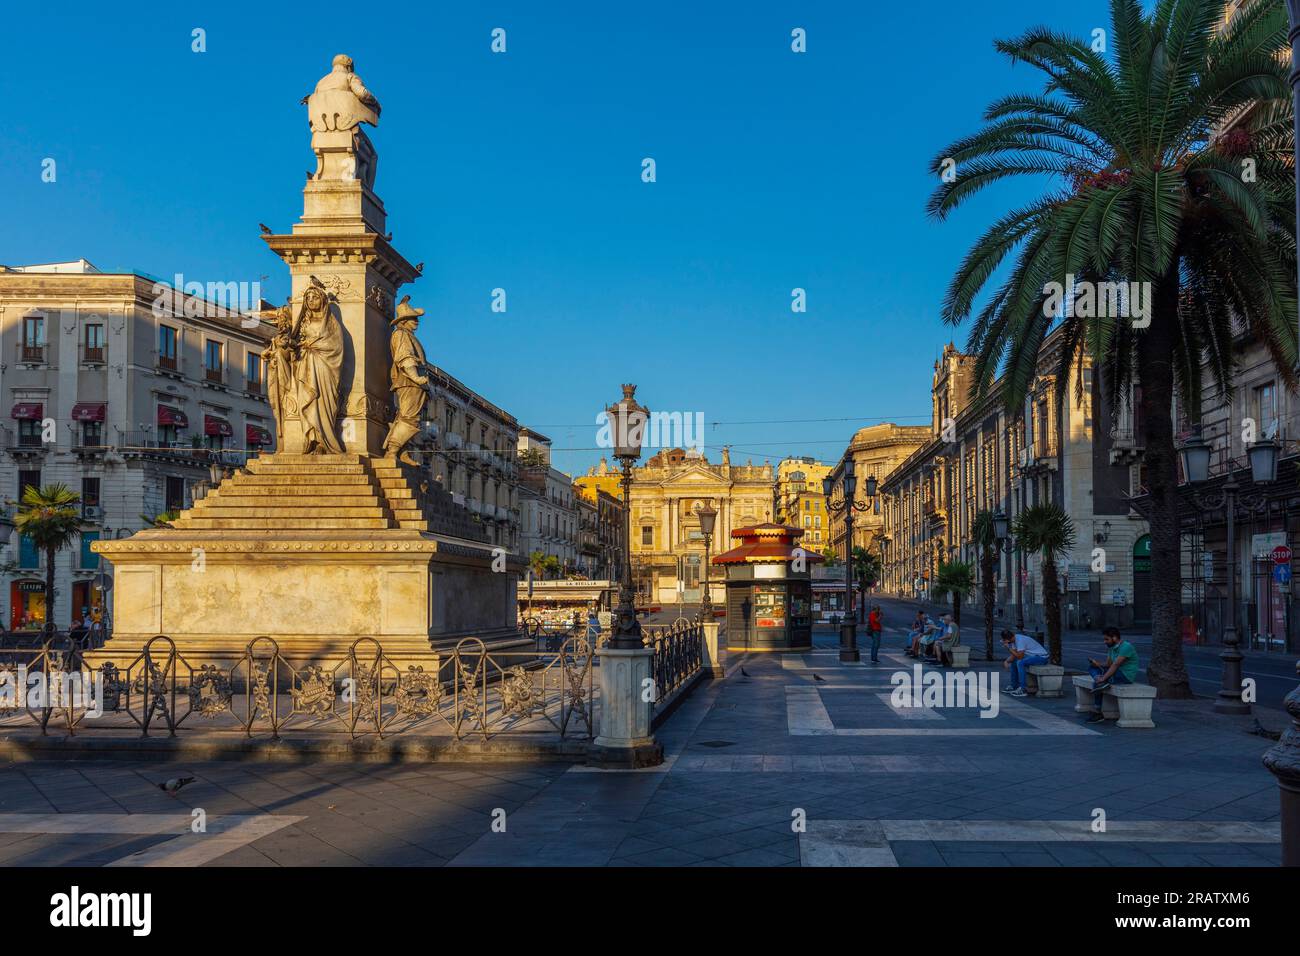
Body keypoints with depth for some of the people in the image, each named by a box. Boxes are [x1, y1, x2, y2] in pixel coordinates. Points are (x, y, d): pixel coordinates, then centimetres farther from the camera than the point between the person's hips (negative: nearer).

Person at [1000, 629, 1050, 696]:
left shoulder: (1020, 640, -26)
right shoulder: (1014, 639, 3)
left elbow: (1019, 656, -28)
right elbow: (1013, 656, 5)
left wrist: (1008, 647, -24)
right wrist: (1006, 661, -12)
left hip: (1042, 657, -10)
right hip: (1034, 656, 10)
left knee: (1020, 663, -28)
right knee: (1013, 662, 12)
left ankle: (1022, 690, -25)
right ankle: (1014, 687, 18)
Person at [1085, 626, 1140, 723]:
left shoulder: (1126, 647, -20)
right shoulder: (1111, 647, 9)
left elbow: (1115, 665, -26)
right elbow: (1108, 664, 10)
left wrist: (1103, 678, -29)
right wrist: (1098, 664, -11)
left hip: (1126, 676, -10)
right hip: (1117, 672, 10)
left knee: (1096, 683, -19)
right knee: (1092, 667, 4)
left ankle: (1097, 713, -9)